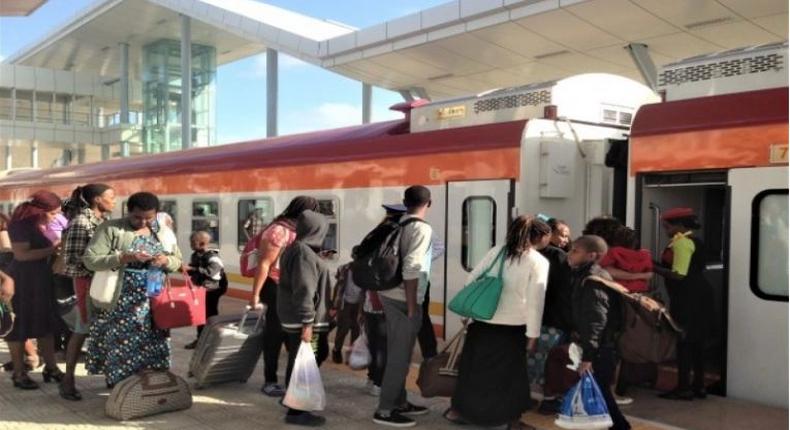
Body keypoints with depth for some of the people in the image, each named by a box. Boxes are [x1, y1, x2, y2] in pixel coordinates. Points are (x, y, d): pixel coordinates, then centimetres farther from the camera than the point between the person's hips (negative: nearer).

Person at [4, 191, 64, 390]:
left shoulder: (42, 225, 9)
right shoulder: (20, 225, -16)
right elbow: (22, 254, -23)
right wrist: (53, 248, -23)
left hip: (42, 278, 8)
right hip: (22, 281, -8)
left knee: (45, 323, 11)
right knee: (20, 326, 2)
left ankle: (51, 367, 19)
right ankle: (19, 373, 11)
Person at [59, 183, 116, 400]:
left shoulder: (103, 220, 9)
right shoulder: (80, 222, -13)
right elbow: (71, 258, -16)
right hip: (88, 280, -7)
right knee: (82, 329, -1)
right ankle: (68, 380, 9)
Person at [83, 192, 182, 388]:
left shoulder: (165, 232, 10)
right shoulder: (110, 229, -5)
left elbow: (177, 261, 16)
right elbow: (90, 260, -12)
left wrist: (166, 261, -8)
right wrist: (125, 257, -23)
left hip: (154, 303, 4)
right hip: (121, 303, -4)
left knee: (153, 346, 7)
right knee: (121, 346, -1)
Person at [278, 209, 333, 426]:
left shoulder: (298, 249, 13)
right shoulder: (304, 254, -20)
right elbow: (303, 291, -25)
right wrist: (307, 323, -25)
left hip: (303, 318, 11)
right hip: (302, 321, -11)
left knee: (319, 354, 21)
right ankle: (296, 411, 8)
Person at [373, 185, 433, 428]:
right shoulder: (421, 228, -14)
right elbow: (411, 268, -23)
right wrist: (411, 307, -18)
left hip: (389, 295, 8)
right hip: (403, 300, -8)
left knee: (397, 353, 17)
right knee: (400, 356, 0)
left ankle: (399, 402, 29)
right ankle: (385, 410, 6)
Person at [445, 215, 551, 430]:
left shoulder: (497, 251, 9)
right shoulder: (539, 262, -6)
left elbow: (472, 279, 9)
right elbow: (535, 301, -12)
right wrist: (533, 334, -8)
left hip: (482, 321, 5)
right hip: (512, 326, -5)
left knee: (473, 366, 16)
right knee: (511, 372, 9)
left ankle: (458, 410, 27)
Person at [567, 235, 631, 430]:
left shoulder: (593, 280, -18)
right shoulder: (585, 276, 13)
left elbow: (595, 321, -25)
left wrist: (587, 356, -27)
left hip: (599, 352, -10)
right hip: (600, 349, 10)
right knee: (598, 393, 16)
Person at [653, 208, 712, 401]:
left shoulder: (682, 242, -15)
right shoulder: (694, 240, 17)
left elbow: (678, 274, -22)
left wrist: (653, 268, -14)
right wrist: (658, 265, 11)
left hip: (687, 296, -10)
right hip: (697, 294, 10)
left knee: (684, 340, -6)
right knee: (696, 340, 13)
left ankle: (684, 388, -3)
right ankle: (699, 385, 19)